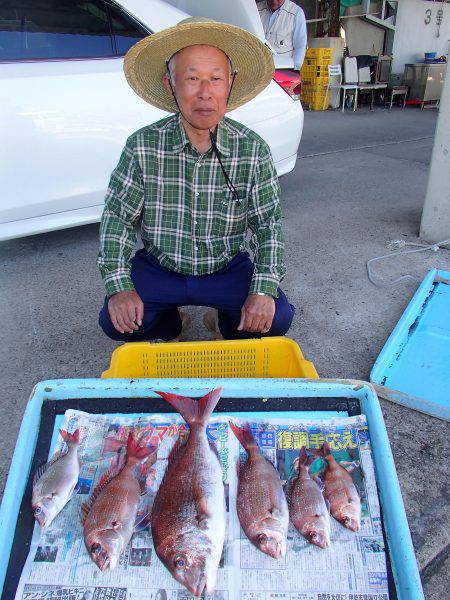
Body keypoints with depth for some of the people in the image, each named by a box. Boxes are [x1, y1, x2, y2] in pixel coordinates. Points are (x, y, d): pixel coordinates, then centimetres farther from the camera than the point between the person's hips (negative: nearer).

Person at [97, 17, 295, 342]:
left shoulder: (253, 149, -10)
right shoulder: (142, 145, -11)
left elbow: (268, 224, -7)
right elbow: (118, 217, -6)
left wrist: (264, 290, -21)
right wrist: (118, 285, -19)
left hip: (228, 269, 0)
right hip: (159, 267, 0)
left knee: (278, 317, -21)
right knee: (115, 321, -21)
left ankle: (225, 323, 16)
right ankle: (172, 324, 15)